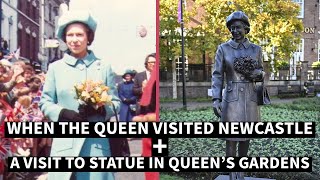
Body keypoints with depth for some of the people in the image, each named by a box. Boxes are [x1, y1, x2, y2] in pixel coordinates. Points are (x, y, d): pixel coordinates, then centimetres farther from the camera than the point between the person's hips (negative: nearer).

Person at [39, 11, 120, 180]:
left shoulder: (104, 67, 5)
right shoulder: (55, 67, 5)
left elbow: (115, 102, 7)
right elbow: (45, 102, 8)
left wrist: (100, 109, -14)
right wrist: (63, 113, -11)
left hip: (96, 140, 0)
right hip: (65, 141, 0)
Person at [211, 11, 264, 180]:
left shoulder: (256, 49, 5)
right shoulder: (223, 48, -2)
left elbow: (261, 73, 14)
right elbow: (217, 75, -3)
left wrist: (257, 74, -12)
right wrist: (216, 99, -13)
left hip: (250, 99, 3)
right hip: (231, 99, -3)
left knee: (245, 137, 11)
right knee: (231, 139, -1)